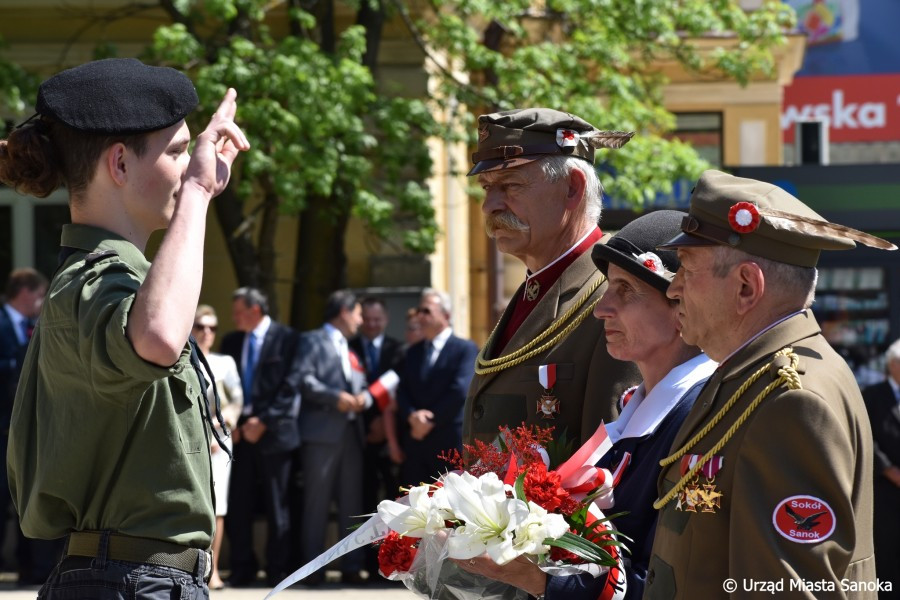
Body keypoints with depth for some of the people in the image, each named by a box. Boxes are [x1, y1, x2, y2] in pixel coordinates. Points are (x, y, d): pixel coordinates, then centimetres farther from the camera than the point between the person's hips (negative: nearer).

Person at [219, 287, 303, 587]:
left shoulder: (287, 339, -3)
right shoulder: (231, 342, 13)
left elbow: (290, 385, -8)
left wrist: (264, 420, -12)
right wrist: (231, 422, -3)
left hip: (273, 431, -4)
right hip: (239, 431, 4)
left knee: (277, 505, 2)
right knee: (238, 504, 3)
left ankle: (277, 570, 7)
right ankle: (242, 568, 10)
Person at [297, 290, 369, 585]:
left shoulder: (351, 349, 24)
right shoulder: (312, 341, 1)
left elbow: (363, 387, 19)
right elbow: (304, 379, -12)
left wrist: (364, 398, -4)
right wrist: (336, 397, -19)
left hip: (351, 432, 7)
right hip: (322, 431, -7)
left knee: (351, 503, 6)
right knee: (317, 503, -5)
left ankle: (351, 567, 8)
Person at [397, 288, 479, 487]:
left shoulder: (465, 349, -2)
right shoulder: (413, 352, 19)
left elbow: (460, 390, -14)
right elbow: (402, 391, 9)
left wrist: (431, 421, -11)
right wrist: (412, 416, -12)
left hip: (450, 443, -6)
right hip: (416, 444, 6)